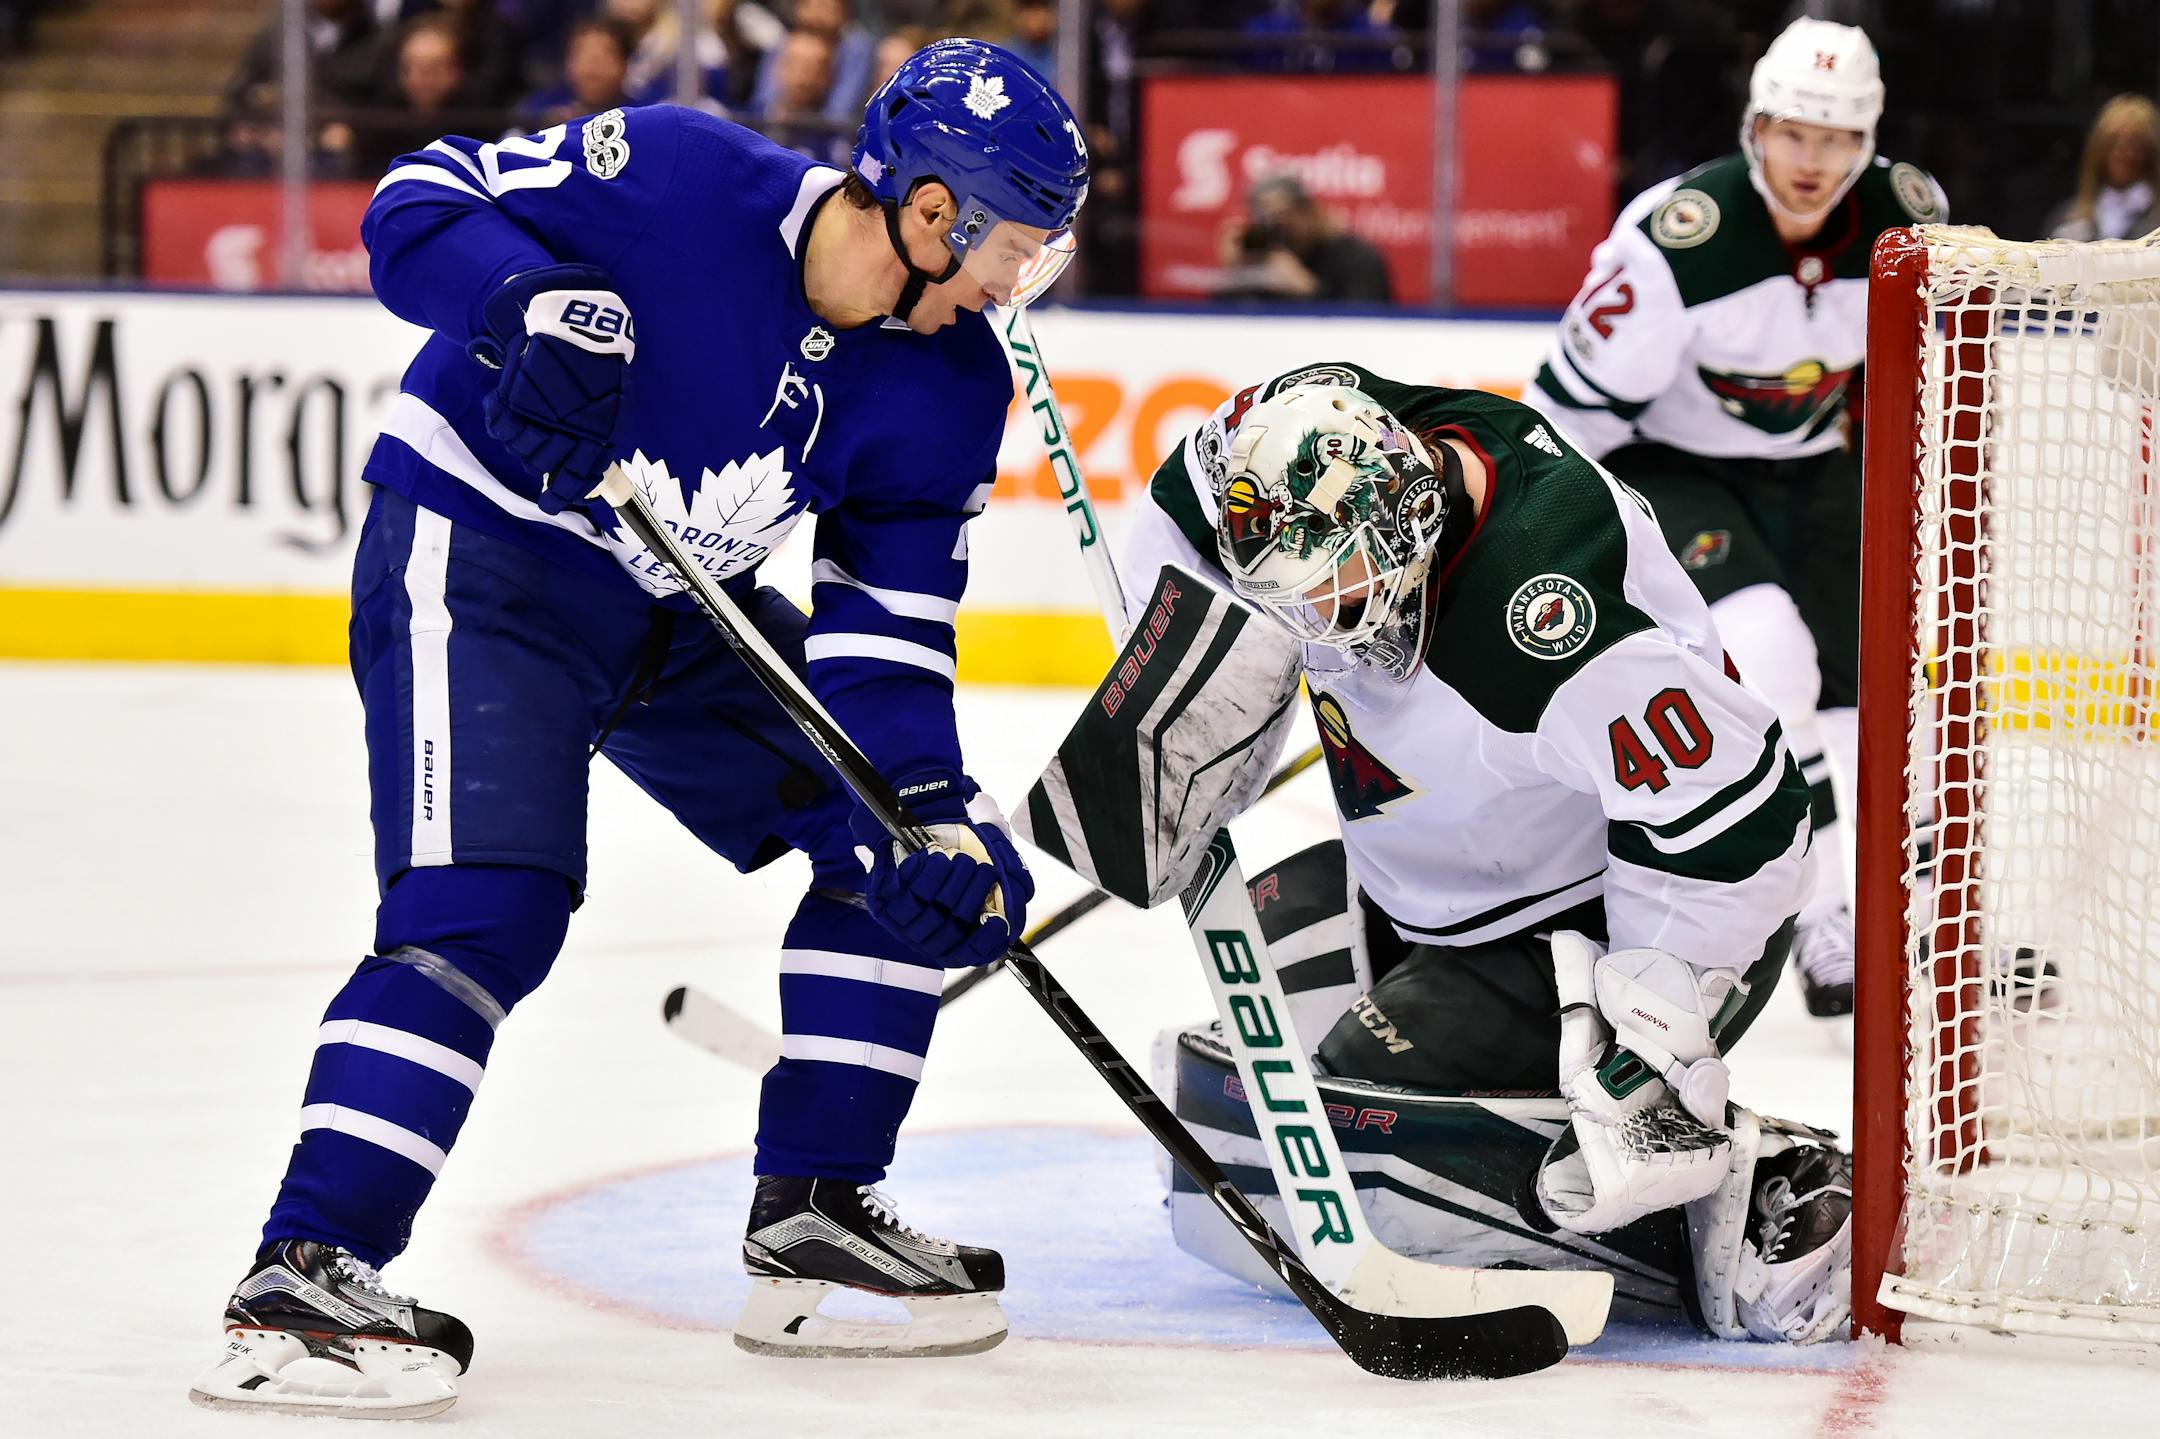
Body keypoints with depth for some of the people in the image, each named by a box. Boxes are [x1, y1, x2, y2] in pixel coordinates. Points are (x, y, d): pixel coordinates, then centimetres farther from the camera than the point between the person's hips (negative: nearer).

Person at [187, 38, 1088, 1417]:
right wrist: (536, 305, -36)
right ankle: (303, 1277, -24)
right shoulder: (677, 178, -23)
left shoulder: (951, 389, -5)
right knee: (489, 902, -24)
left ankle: (809, 1223, 12)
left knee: (908, 850, 4)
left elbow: (887, 632, -4)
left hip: (684, 615, 8)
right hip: (475, 558, -8)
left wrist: (932, 808, -19)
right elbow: (425, 201, -17)